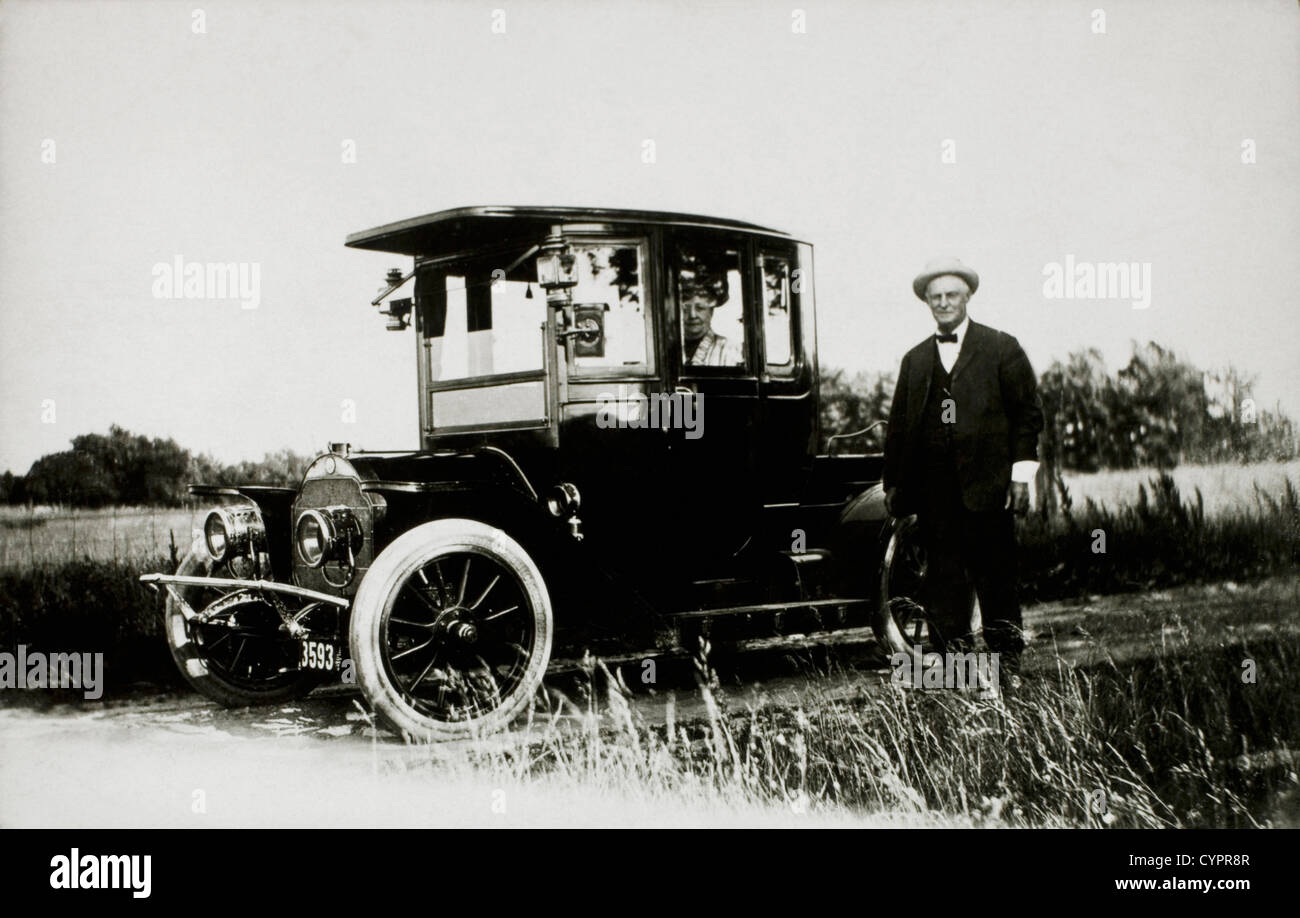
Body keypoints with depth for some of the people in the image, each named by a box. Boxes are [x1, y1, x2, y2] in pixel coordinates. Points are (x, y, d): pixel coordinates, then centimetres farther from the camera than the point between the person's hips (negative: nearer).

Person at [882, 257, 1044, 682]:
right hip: (934, 491, 3)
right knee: (942, 583, 3)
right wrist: (893, 482, 12)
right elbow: (898, 425, 17)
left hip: (987, 485, -3)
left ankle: (1008, 666, 11)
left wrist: (1021, 474, -4)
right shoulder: (915, 360, 16)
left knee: (997, 580, 1)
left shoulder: (1001, 348, 6)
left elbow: (1028, 414, 3)